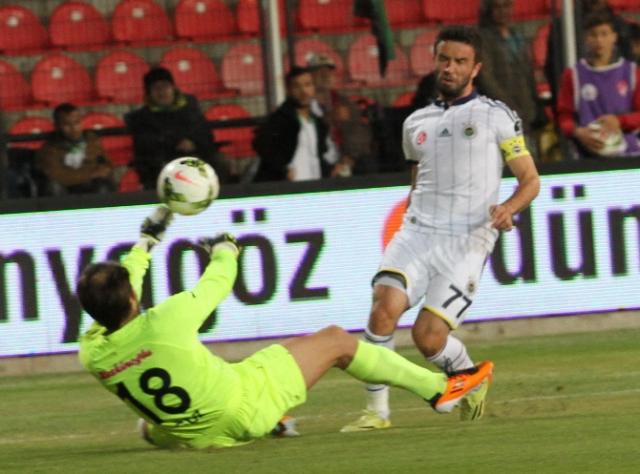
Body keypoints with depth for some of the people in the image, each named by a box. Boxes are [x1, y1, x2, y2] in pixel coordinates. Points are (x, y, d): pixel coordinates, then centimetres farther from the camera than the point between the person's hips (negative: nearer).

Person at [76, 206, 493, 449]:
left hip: (185, 438, 4)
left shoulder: (91, 354, -15)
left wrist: (147, 241, 22)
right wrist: (224, 251, 17)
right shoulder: (164, 322, -30)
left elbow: (111, 305, 9)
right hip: (244, 410, -4)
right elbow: (218, 282, -7)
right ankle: (437, 388, 25)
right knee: (335, 341, 10)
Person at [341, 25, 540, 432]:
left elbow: (530, 180, 5)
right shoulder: (416, 123, 19)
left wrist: (508, 209, -15)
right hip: (416, 232, 4)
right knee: (385, 307, -24)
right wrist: (412, 215, 15)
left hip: (467, 242, -4)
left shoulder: (496, 116, 6)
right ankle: (377, 410, -15)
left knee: (429, 337, -15)